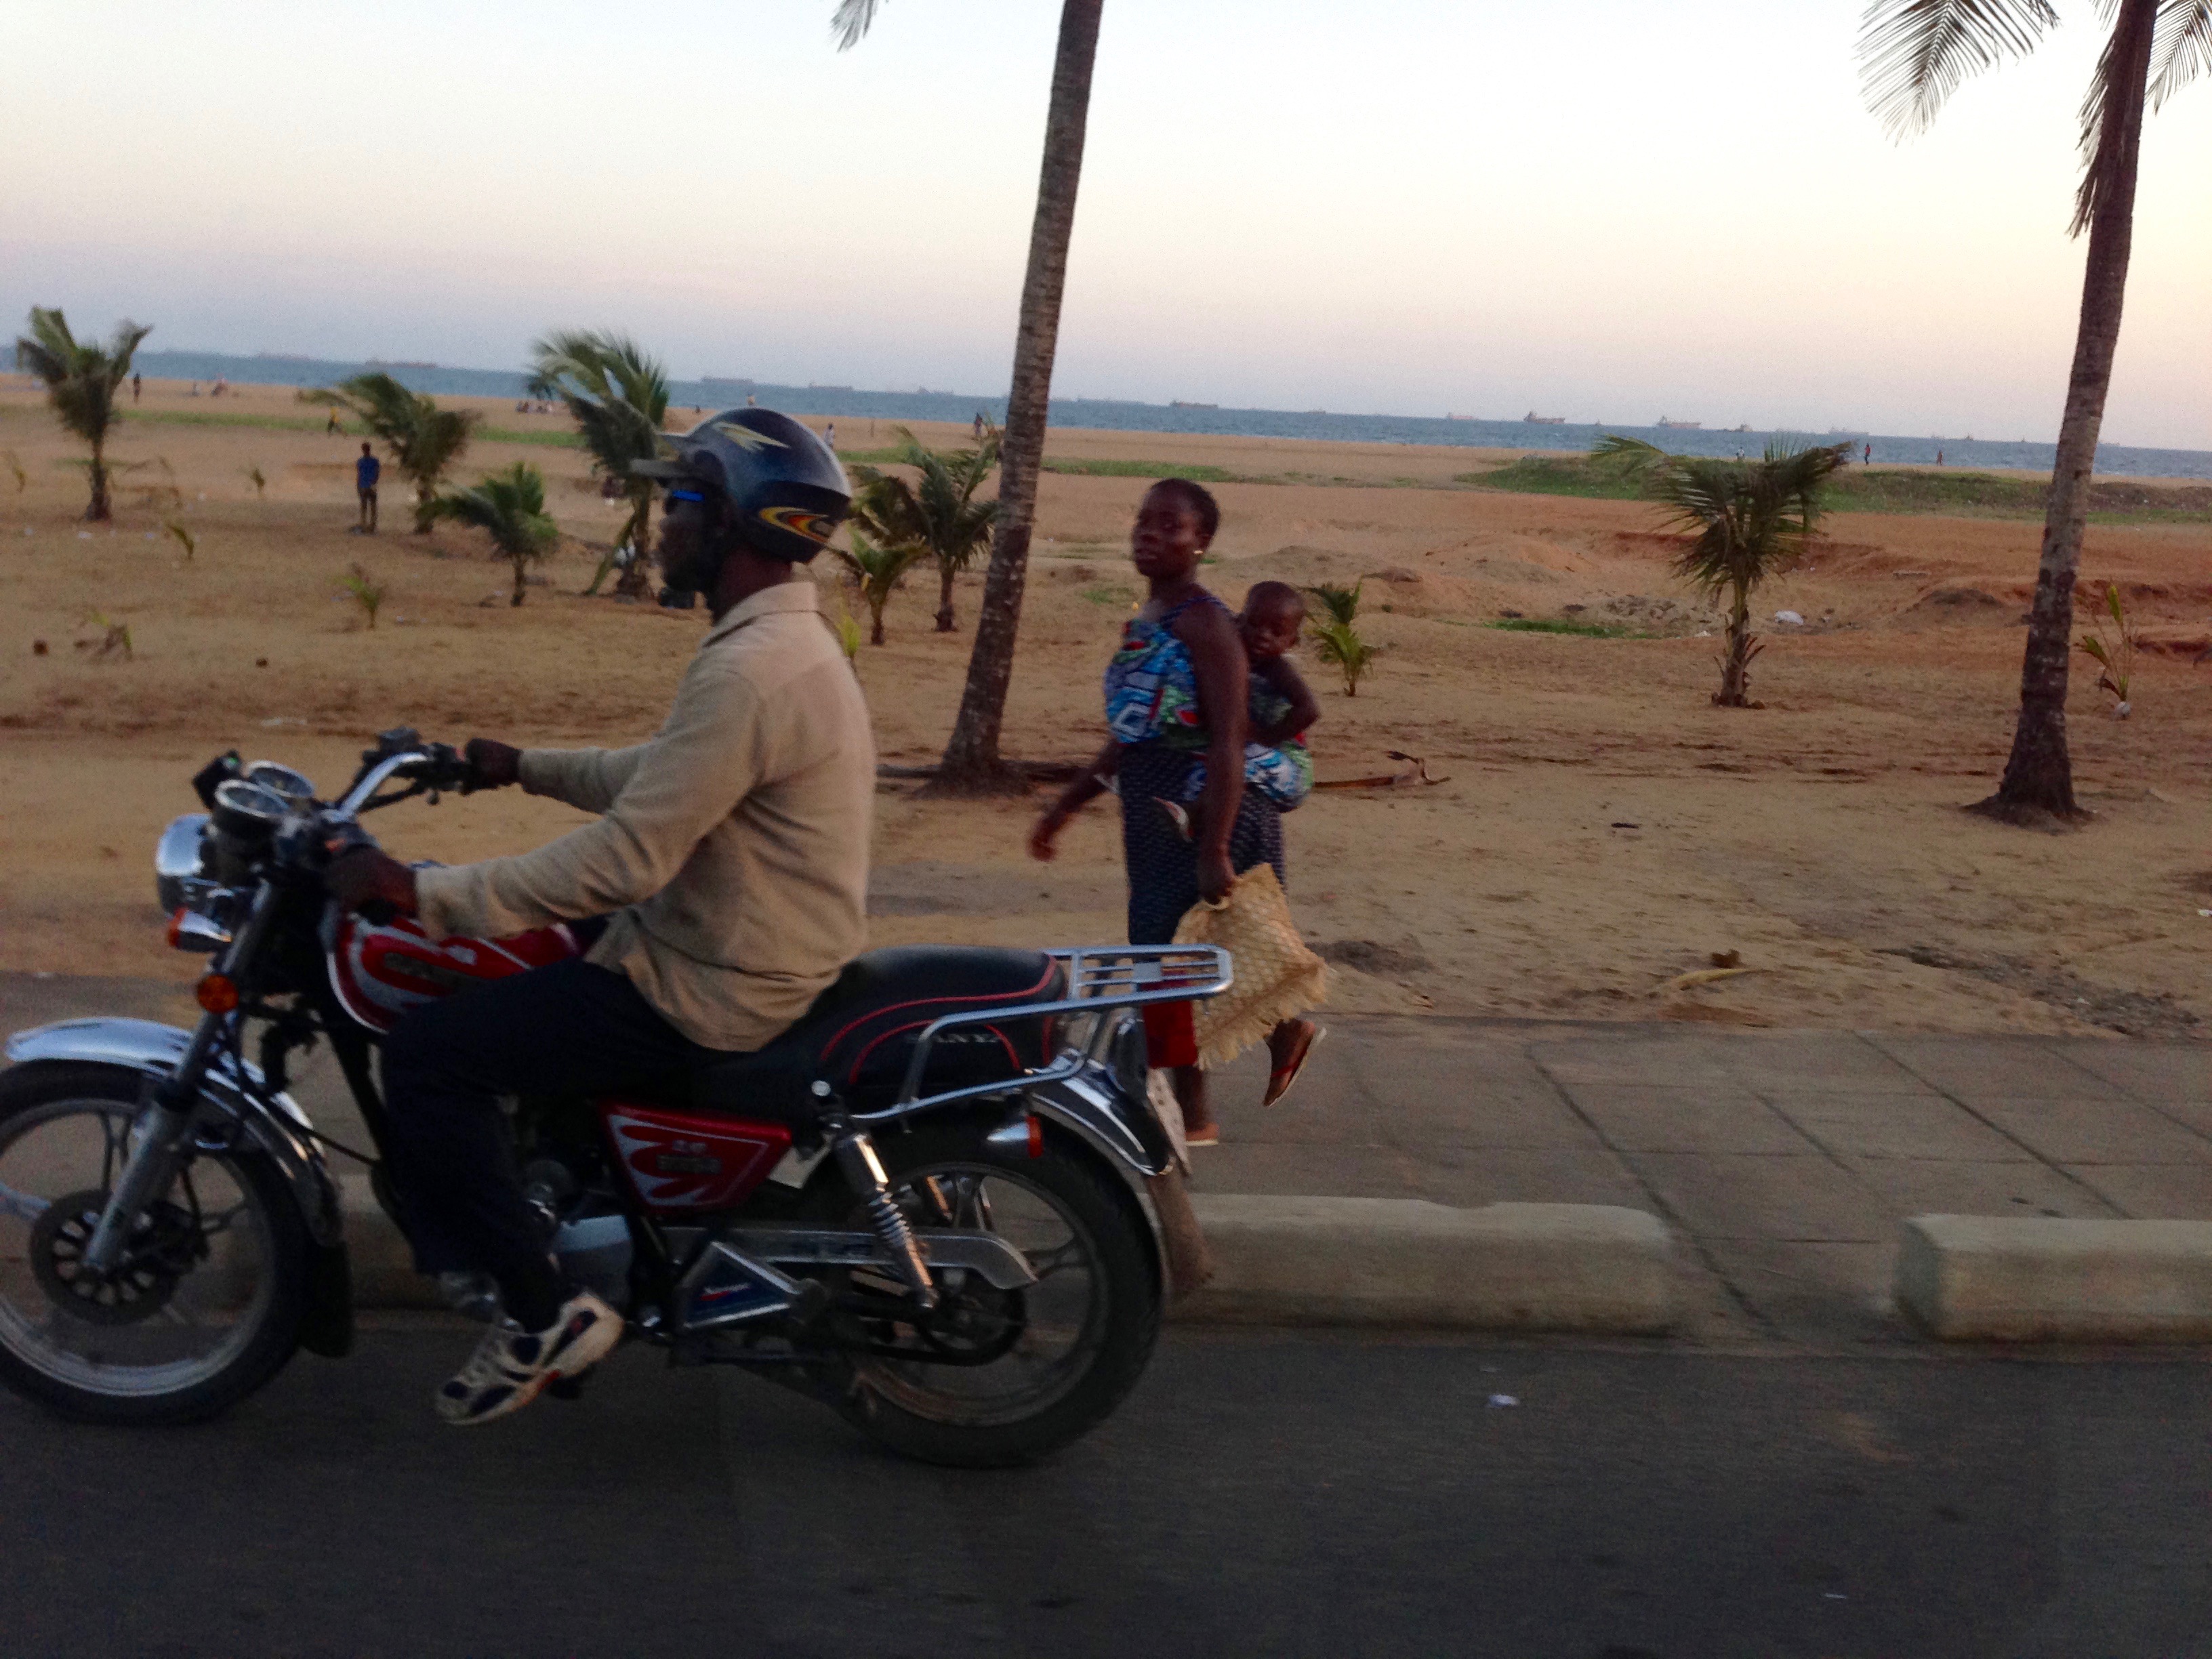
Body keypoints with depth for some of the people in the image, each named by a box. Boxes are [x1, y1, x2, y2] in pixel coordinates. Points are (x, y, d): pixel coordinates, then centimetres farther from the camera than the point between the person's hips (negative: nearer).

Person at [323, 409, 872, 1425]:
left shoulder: (748, 672, -24)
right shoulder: (787, 641, 10)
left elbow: (625, 858, -28)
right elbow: (663, 781, 22)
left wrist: (424, 894, -24)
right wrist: (525, 767, 23)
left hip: (712, 998, -11)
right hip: (762, 961, 11)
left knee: (427, 1054, -11)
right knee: (501, 981, 24)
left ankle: (544, 1313, -4)